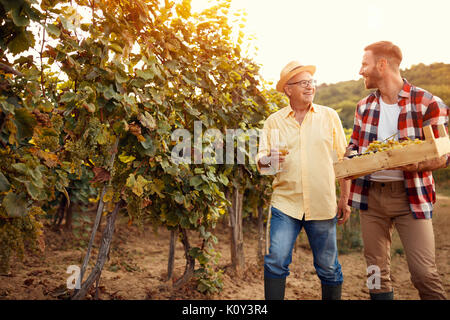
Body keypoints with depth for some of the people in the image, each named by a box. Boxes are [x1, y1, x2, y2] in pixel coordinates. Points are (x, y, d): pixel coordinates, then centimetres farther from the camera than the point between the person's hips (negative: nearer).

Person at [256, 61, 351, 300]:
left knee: (328, 267, 9)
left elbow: (343, 160, 8)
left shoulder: (329, 116, 7)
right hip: (285, 203, 0)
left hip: (323, 206, 1)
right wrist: (269, 161, -19)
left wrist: (345, 199, 4)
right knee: (276, 261, -5)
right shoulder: (274, 121, 6)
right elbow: (261, 162, 5)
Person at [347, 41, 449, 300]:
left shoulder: (428, 104, -7)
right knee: (377, 271, 11)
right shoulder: (365, 106, 9)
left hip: (409, 195, -4)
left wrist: (415, 164, -26)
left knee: (424, 273, -5)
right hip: (370, 194, 5)